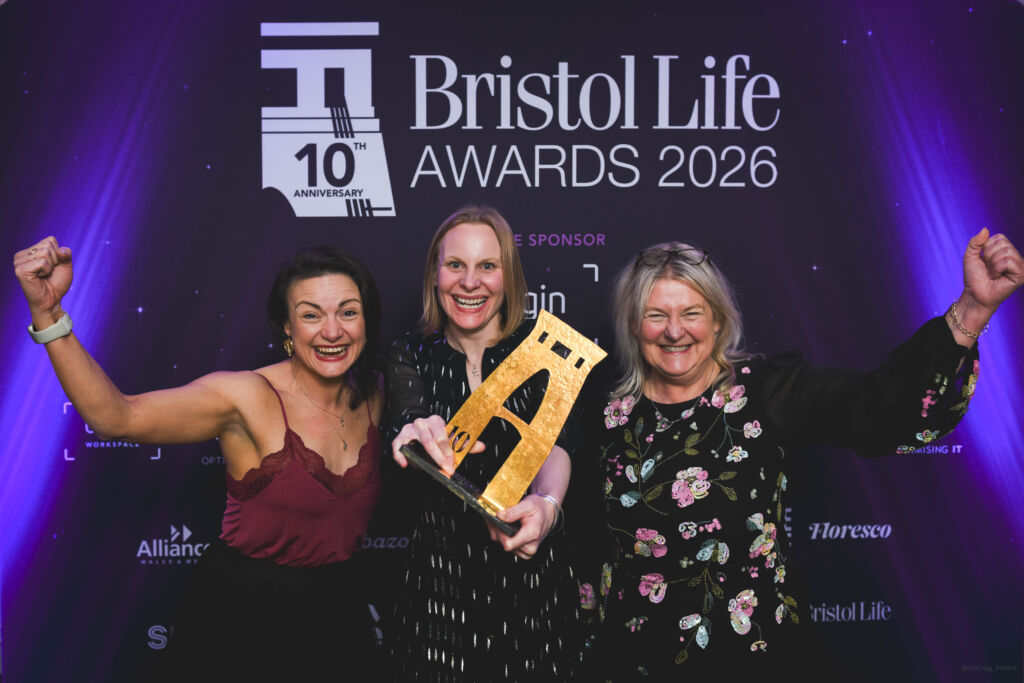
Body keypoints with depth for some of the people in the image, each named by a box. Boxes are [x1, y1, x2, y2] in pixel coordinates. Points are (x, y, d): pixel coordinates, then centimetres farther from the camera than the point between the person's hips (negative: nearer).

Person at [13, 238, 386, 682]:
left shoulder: (375, 394, -3)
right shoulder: (247, 397, -20)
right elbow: (114, 416, -29)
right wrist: (47, 310, -38)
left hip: (333, 608, 5)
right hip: (240, 613, -4)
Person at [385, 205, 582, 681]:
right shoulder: (410, 355, 0)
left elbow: (556, 440, -19)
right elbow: (407, 420, -20)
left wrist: (546, 506, -41)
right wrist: (423, 433, -45)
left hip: (533, 577, 0)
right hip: (439, 582, 1)